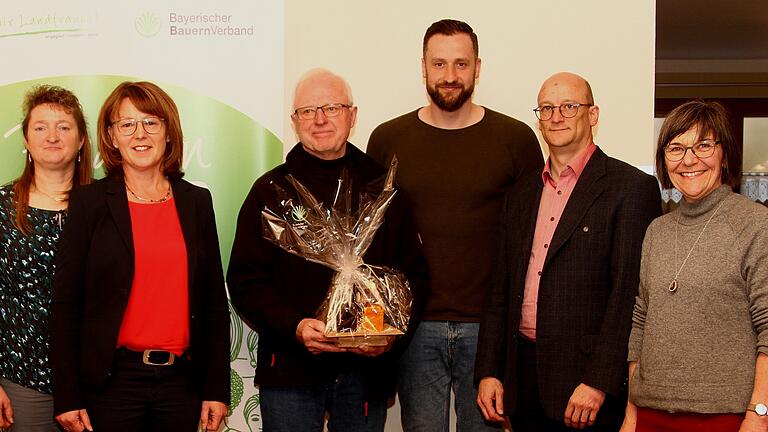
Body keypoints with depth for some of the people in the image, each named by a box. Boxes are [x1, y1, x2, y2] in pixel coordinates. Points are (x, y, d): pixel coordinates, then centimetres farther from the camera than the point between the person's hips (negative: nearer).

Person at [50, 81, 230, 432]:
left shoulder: (197, 202, 7)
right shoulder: (90, 202, -1)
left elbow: (214, 300, 8)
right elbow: (66, 302, -2)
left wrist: (217, 389, 4)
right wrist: (67, 397, -6)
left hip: (181, 379, 3)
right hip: (111, 380, -2)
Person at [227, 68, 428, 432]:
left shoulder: (383, 187, 8)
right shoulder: (271, 191, 4)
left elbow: (414, 272, 9)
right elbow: (245, 280, -1)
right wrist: (295, 326, -17)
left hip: (367, 368, 2)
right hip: (289, 369, -1)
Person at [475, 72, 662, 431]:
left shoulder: (632, 188, -6)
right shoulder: (521, 194, 14)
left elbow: (630, 294, -13)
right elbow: (501, 290, 14)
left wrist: (598, 383, -17)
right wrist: (488, 371, 7)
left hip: (587, 378, -5)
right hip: (522, 380, 6)